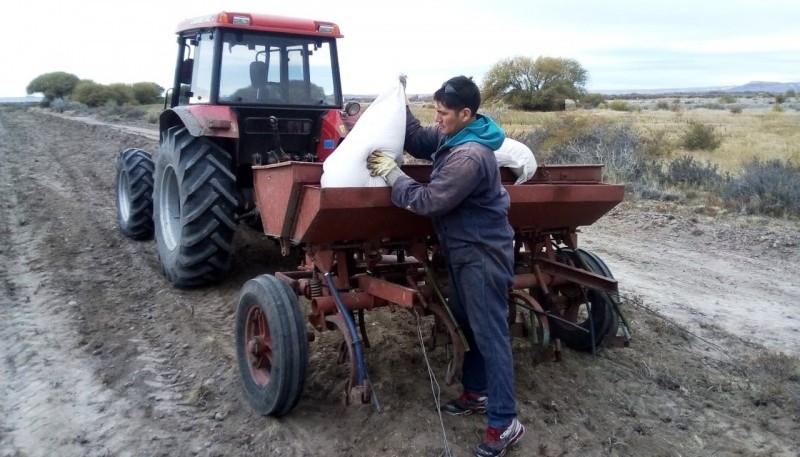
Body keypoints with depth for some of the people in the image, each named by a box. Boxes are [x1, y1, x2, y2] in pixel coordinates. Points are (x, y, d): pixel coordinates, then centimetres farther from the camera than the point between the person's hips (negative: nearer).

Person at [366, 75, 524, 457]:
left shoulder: (470, 156, -28)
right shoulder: (451, 135, 3)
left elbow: (427, 201, -24)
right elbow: (418, 141, 17)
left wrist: (392, 173, -14)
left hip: (482, 253, -10)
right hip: (463, 248, 10)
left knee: (489, 334, -6)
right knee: (466, 324, 19)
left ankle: (504, 422, 2)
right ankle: (476, 392, 35)